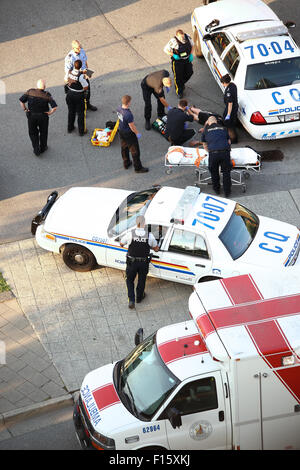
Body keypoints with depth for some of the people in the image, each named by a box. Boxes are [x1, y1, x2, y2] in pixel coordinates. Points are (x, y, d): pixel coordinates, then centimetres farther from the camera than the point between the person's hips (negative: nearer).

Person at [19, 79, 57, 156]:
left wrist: (25, 109, 0)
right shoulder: (47, 95, -18)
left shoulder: (30, 92, -13)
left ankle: (36, 150, 18)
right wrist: (50, 112, -7)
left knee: (33, 133, 21)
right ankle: (42, 148, 39)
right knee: (43, 132, 22)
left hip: (31, 116, 1)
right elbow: (55, 107, -23)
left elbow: (21, 101, -10)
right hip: (43, 117, -1)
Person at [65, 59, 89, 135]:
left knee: (71, 111, 24)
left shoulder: (70, 72, -11)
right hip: (79, 95, -5)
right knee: (80, 114, 12)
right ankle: (81, 131, 23)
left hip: (70, 94, 5)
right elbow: (86, 87, -23)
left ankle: (70, 128, 39)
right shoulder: (81, 75, -28)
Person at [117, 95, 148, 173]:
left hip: (121, 131, 8)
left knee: (124, 148, 26)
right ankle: (138, 168, 24)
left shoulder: (119, 109, -12)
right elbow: (132, 126, -26)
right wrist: (137, 133, -9)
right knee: (135, 151, 10)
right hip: (129, 134, -8)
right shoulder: (128, 114, -36)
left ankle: (126, 163, 45)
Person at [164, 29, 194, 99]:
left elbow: (192, 45, 8)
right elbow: (165, 49, -16)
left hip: (187, 59, 5)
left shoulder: (187, 37, -10)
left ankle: (182, 83, 42)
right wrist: (173, 55, -27)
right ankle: (179, 91, 21)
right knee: (178, 76, 1)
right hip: (177, 60, -5)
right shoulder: (173, 41, -25)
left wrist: (191, 54, -4)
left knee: (189, 72, 11)